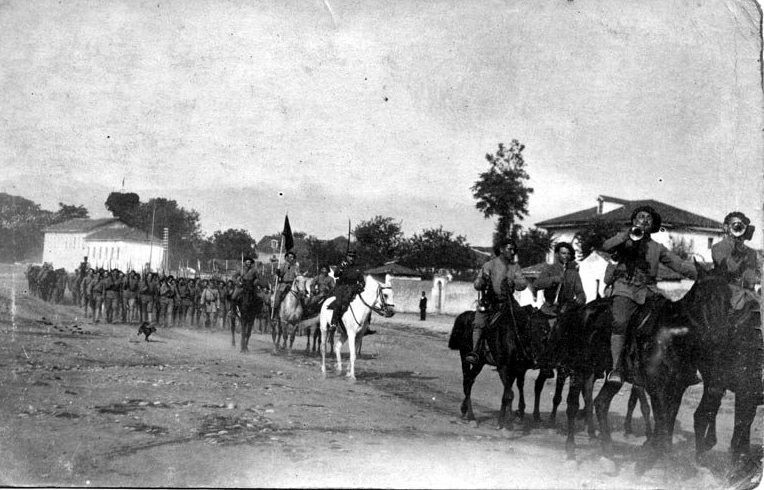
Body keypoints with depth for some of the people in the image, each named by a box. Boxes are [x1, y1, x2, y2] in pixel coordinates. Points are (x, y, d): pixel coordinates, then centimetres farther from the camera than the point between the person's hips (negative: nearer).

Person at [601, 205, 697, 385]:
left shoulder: (657, 248, 20)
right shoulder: (624, 240, 14)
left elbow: (679, 264, 18)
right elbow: (606, 247, -5)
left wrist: (701, 276, 8)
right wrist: (629, 234, -12)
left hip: (648, 291, 4)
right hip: (625, 289, -4)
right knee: (620, 323, -24)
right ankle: (616, 369, -24)